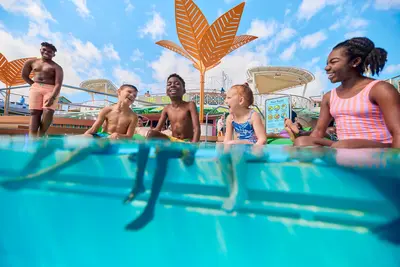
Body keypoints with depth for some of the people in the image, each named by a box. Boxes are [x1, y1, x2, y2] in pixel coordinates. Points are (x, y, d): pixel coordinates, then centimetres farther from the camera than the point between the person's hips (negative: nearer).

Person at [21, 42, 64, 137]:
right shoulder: (31, 62, 16)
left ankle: (40, 137, -11)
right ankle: (32, 138, -11)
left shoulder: (56, 67, -1)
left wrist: (52, 97, -25)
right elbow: (24, 75, 28)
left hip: (51, 90, -3)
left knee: (48, 112, -21)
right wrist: (34, 84, 13)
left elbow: (58, 84, -12)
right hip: (35, 88, 4)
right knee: (34, 112, -7)